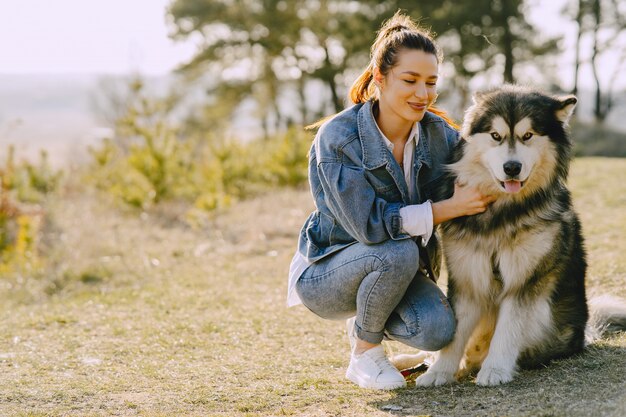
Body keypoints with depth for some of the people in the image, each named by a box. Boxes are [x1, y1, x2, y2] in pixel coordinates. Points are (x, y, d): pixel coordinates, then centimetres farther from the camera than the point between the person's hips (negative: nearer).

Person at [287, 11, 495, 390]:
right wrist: (450, 208, -32)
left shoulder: (438, 132, -8)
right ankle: (364, 354, -9)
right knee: (398, 252, -36)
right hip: (326, 272, -5)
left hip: (395, 268, 5)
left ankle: (366, 322, 10)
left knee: (437, 330, -24)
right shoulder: (338, 138, -24)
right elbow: (369, 223, -29)